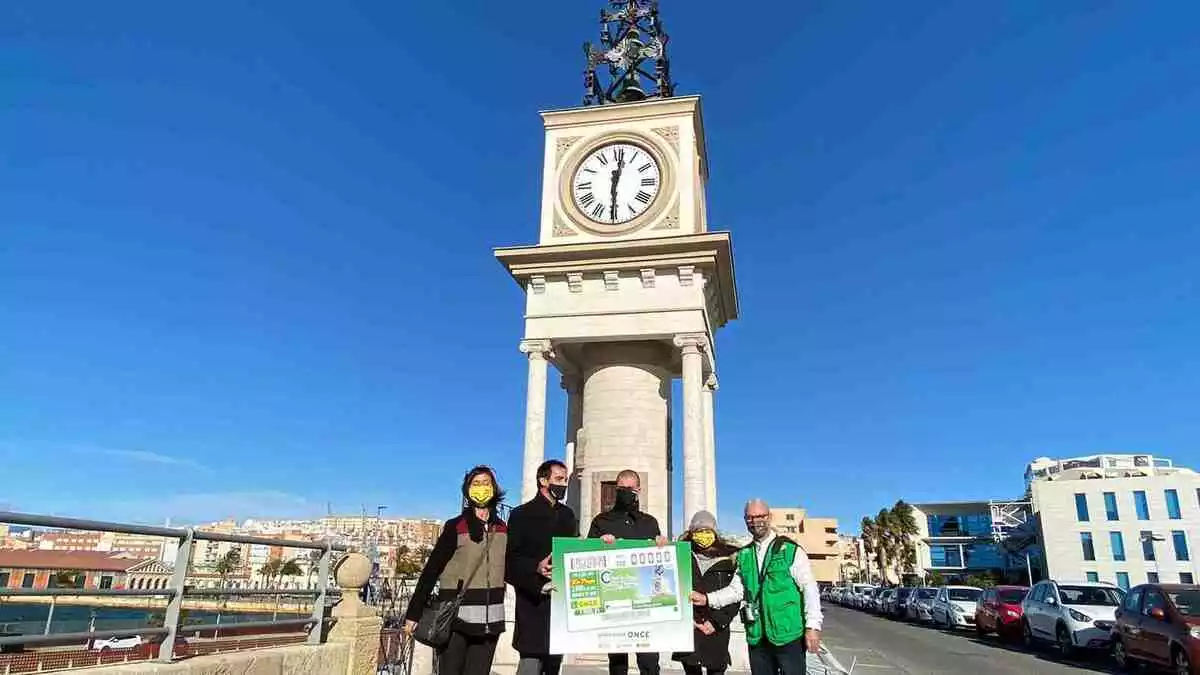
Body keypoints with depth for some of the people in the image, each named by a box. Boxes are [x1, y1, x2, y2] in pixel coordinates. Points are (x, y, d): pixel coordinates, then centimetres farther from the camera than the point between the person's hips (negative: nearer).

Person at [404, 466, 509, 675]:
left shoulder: (502, 529, 10)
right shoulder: (455, 526, -3)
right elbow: (431, 570, -5)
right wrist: (414, 613, -8)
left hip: (490, 619, 4)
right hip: (456, 616, -4)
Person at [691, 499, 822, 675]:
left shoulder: (791, 550, -4)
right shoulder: (744, 555, 9)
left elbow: (809, 588, -6)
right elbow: (736, 589, 6)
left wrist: (812, 626, -12)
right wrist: (707, 599, -6)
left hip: (788, 634, -4)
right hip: (757, 637, 4)